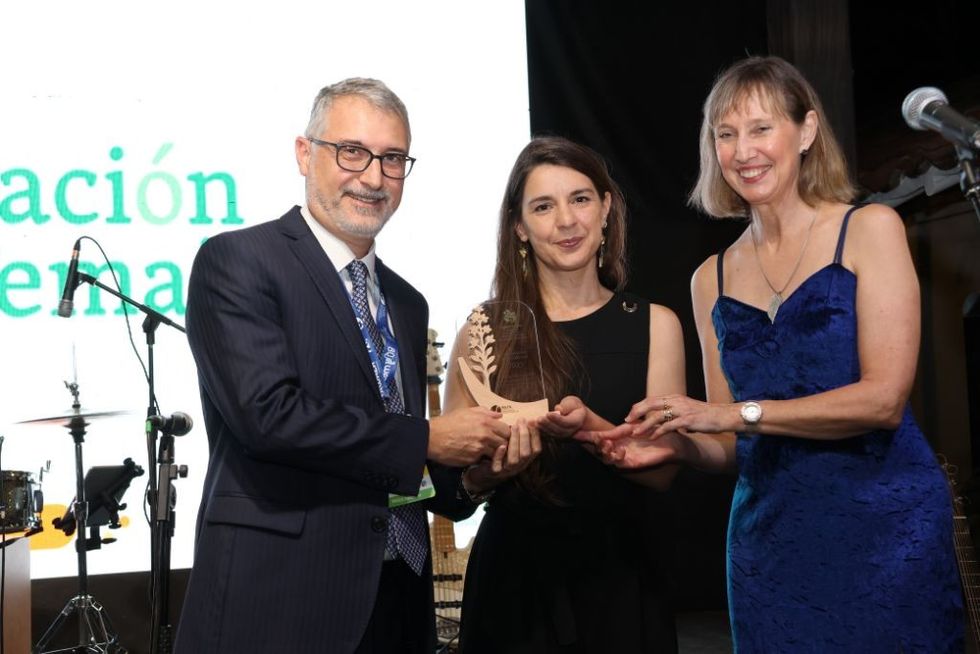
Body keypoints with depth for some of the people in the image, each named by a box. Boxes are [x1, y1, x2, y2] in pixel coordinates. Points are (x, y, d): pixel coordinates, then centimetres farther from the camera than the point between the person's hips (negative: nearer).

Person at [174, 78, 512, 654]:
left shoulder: (407, 303, 15)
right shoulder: (237, 261, -7)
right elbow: (266, 411, -20)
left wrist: (466, 469, -1)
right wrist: (426, 440, -14)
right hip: (280, 602, -6)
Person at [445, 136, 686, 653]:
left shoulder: (654, 325, -1)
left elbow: (662, 468, -6)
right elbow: (458, 479, -2)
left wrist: (589, 427, -23)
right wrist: (496, 466, -22)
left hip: (620, 575, 1)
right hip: (515, 572, -1)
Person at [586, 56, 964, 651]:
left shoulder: (869, 229, -2)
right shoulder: (712, 279, 9)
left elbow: (885, 398, -12)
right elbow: (732, 448, 12)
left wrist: (738, 412, -16)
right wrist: (679, 444, -10)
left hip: (885, 528, -3)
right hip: (768, 536, 3)